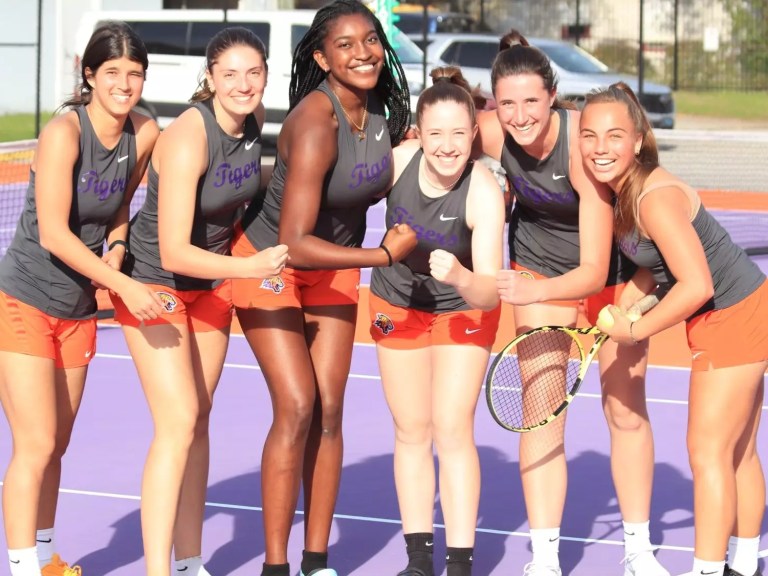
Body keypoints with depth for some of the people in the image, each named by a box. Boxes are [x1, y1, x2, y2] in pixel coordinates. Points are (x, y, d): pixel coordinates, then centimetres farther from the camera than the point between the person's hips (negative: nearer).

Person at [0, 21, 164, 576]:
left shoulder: (145, 134, -3)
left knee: (56, 447, 14)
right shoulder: (64, 132, -21)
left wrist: (115, 253, -5)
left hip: (78, 308, 6)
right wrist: (124, 286, -28)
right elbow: (53, 233, -25)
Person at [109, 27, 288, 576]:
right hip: (155, 282, -7)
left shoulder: (254, 120, -8)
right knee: (178, 423, -15)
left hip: (212, 279, 7)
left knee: (198, 421, 11)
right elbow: (174, 253, -33)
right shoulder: (187, 139, -30)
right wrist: (250, 266, -38)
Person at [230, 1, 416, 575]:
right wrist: (385, 255, -27)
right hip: (270, 264, -6)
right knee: (296, 407, -14)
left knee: (329, 410, 2)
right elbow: (295, 243, -33)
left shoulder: (380, 108, -9)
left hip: (336, 265, 6)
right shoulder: (315, 124, -31)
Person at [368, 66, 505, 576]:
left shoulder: (484, 193, -31)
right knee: (412, 431, 8)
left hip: (464, 309, -3)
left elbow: (489, 293, -36)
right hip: (397, 302, 3)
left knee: (453, 430, -9)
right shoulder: (397, 159, -24)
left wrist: (458, 276, -54)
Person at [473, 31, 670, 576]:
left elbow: (595, 274, -37)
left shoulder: (584, 144, -37)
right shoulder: (489, 134, -27)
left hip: (615, 269, -2)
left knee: (626, 411, 8)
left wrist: (531, 291, -53)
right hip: (540, 262, 2)